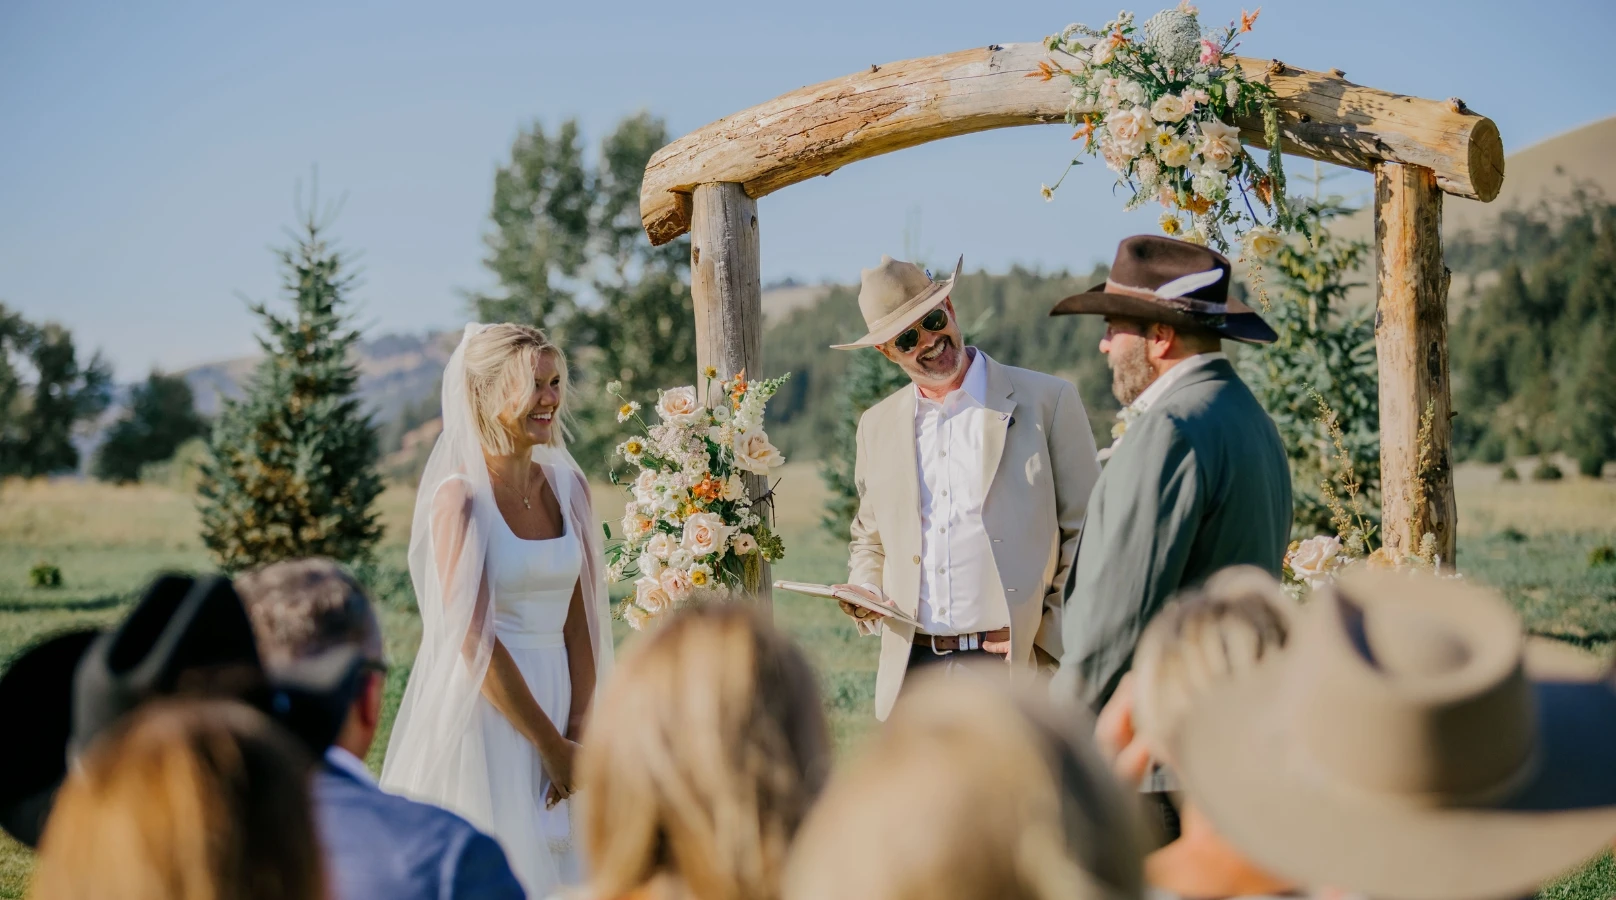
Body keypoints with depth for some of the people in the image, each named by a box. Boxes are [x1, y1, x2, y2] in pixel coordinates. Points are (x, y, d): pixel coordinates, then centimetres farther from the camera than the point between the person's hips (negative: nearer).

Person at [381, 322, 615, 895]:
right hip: (484, 713, -6)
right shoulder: (460, 496, -11)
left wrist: (580, 732, -5)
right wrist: (550, 744, -14)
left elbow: (581, 617, 6)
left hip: (558, 697, 6)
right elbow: (473, 639, -16)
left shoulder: (566, 486, 6)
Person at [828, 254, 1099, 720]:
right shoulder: (878, 425, 14)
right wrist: (865, 590, 5)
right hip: (911, 669, 4)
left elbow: (1086, 536, 3)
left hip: (1013, 666, -4)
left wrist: (1045, 630, -7)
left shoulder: (1047, 401, 1)